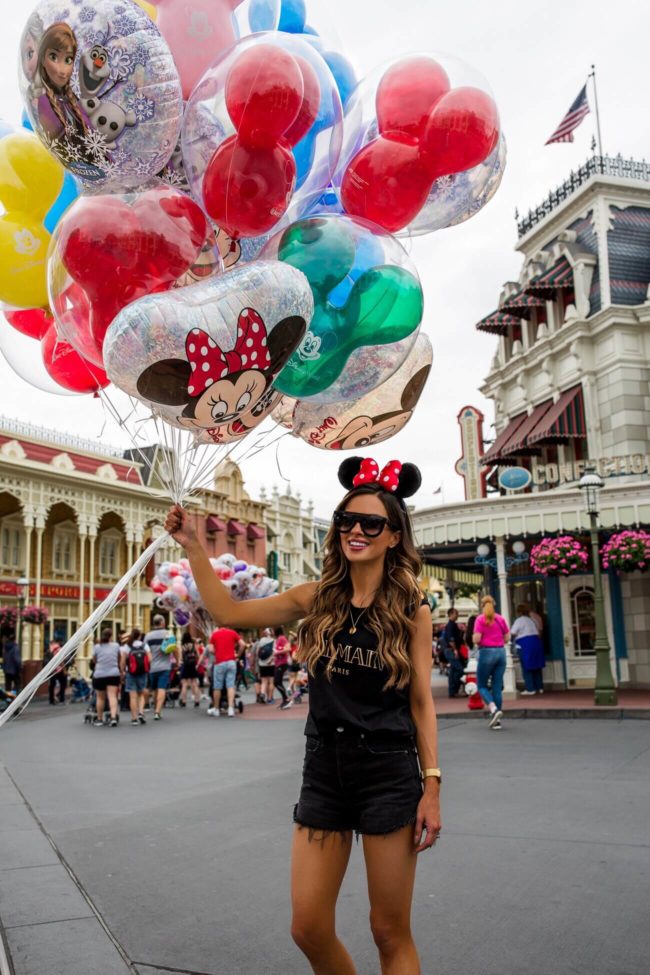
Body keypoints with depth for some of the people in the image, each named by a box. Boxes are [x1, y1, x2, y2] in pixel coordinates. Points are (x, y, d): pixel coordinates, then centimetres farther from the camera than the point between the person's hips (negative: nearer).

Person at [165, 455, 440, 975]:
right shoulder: (316, 598, 1)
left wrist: (432, 786, -7)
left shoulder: (412, 610, -5)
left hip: (389, 774, -3)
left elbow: (422, 702, -2)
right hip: (324, 771, 3)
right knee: (309, 929, 8)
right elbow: (229, 612, 4)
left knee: (391, 932, 8)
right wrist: (193, 545, 0)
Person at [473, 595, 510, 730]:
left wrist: (475, 641, 9)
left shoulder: (480, 619, -5)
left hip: (486, 652, -4)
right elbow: (507, 638, 8)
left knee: (482, 685, 9)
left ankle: (494, 709, -14)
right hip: (501, 652, 4)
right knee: (498, 687, 8)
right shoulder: (501, 619, 7)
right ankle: (497, 721, 8)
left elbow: (476, 639, -13)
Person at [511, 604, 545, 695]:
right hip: (536, 642, 7)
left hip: (525, 644, -7)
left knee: (527, 667, -1)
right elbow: (538, 632, 18)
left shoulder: (519, 620, -5)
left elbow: (512, 633, -10)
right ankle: (540, 687, 14)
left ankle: (530, 689, -1)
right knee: (537, 667, 12)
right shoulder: (532, 620, 17)